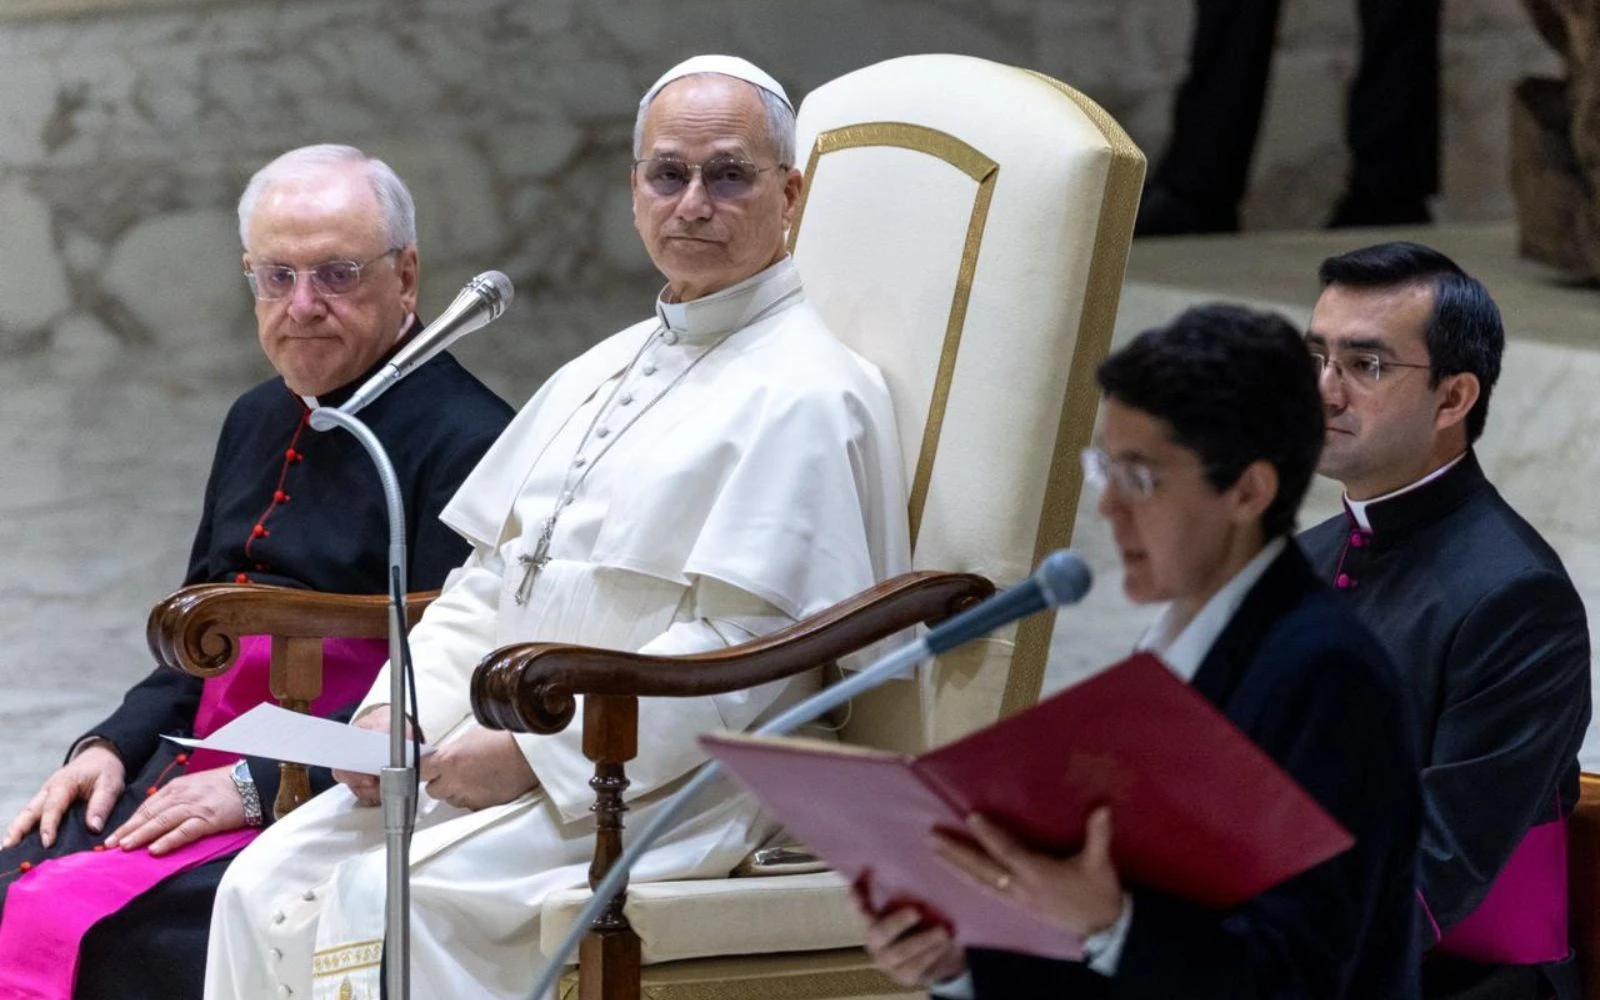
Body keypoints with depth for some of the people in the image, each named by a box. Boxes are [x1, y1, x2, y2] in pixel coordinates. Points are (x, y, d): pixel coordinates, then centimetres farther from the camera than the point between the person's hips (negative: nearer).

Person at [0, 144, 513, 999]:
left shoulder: (465, 441, -9)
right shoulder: (259, 422, 19)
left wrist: (255, 787, -18)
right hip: (195, 775, 8)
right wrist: (114, 745, 8)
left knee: (70, 919, -26)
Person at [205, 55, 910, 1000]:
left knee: (384, 898, -28)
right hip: (501, 753, 8)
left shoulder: (803, 395, -8)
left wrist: (535, 751, -19)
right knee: (270, 882, -11)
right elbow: (488, 582, 23)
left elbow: (740, 644, -17)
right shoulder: (605, 373, 21)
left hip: (661, 784, -8)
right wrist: (400, 710, 4)